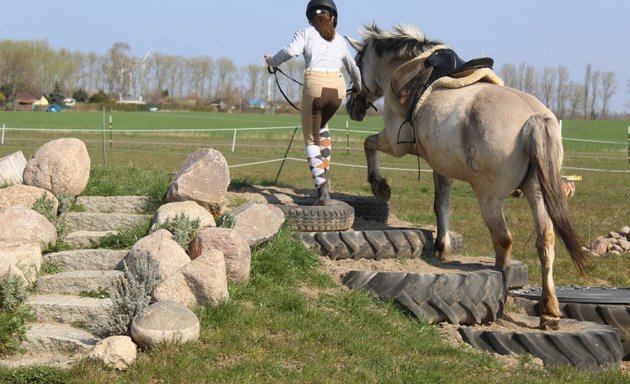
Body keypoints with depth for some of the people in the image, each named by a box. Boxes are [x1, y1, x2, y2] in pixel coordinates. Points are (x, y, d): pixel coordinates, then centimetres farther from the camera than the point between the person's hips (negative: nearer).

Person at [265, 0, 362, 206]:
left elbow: (291, 51, -10)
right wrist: (358, 86, 56)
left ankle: (322, 189, -9)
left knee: (312, 140, 8)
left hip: (315, 85, -4)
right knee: (322, 126, 33)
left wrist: (272, 61, 9)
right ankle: (324, 176, 24)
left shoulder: (306, 33, 9)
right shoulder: (339, 40, 22)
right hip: (338, 87, 4)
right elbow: (353, 68, 36)